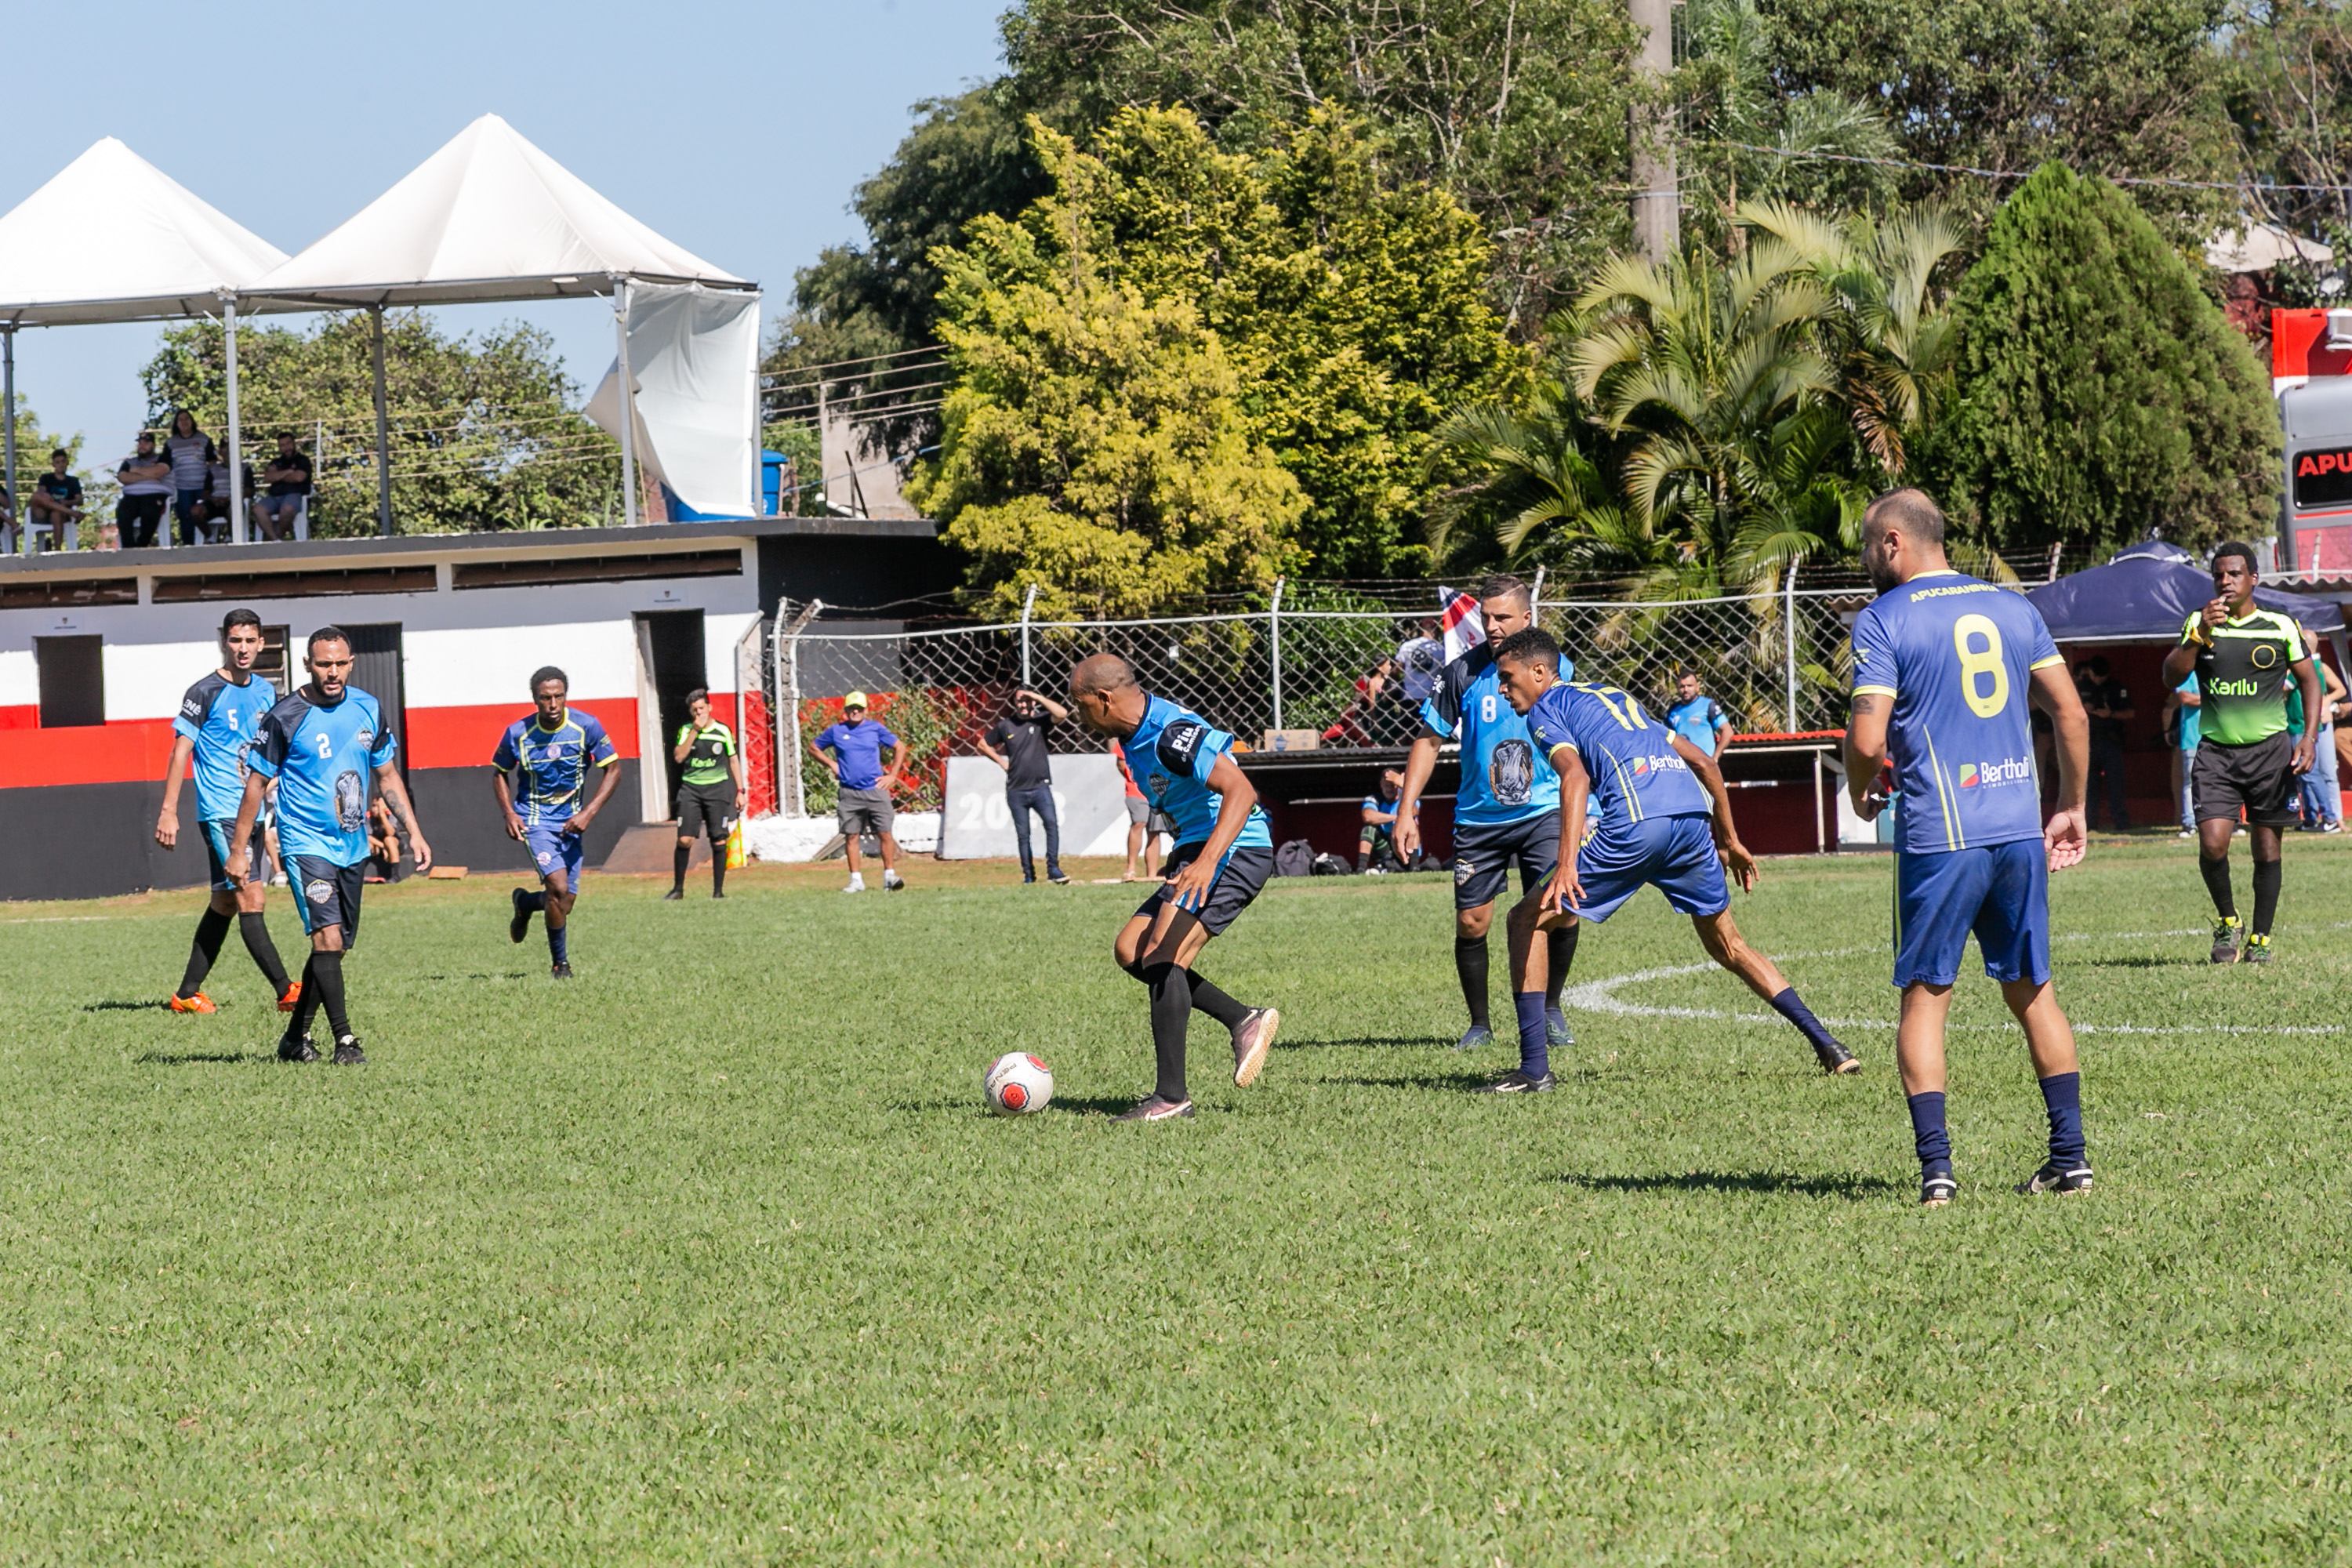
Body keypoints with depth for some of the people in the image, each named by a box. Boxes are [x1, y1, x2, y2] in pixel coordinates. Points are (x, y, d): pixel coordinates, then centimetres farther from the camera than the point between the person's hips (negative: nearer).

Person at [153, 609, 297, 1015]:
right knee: (251, 898, -14)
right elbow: (181, 751, -7)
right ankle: (285, 992, -19)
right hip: (220, 812, -7)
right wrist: (168, 811, -12)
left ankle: (188, 993, 19)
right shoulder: (205, 693, -6)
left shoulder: (266, 692, 13)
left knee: (226, 903, 11)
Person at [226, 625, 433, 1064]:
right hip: (306, 843, -6)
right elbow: (257, 784, -3)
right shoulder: (286, 717, -10)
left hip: (352, 846, 6)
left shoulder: (368, 710, 4)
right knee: (328, 938, -19)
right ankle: (344, 1041, -18)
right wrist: (238, 851, -3)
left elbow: (387, 774, 15)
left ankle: (296, 1038, 23)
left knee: (334, 948, 10)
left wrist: (414, 831, 10)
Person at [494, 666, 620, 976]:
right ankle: (560, 963, -4)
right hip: (535, 819, -3)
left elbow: (612, 770, -4)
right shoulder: (518, 733, -11)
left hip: (571, 821, 3)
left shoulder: (586, 727, -11)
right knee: (559, 888, -21)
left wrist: (588, 813, -15)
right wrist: (509, 813, -9)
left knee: (566, 901, 3)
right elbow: (499, 773, 6)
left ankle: (526, 903, 38)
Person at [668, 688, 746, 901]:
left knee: (719, 841, -3)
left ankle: (718, 891, 5)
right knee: (684, 839, -8)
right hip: (690, 788, 0)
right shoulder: (686, 730, 4)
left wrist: (740, 790, 9)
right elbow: (678, 757, -9)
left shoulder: (723, 731, 3)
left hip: (718, 788, 0)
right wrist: (694, 731, -13)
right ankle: (678, 889, 4)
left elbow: (734, 760, 12)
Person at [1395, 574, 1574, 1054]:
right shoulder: (1462, 672, -5)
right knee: (1471, 924, -1)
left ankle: (1550, 1010, 7)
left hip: (1544, 812, 0)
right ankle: (1478, 1023, 18)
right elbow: (1429, 740, 3)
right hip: (1479, 817, 1)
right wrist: (1406, 809, -3)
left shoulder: (1555, 670, -2)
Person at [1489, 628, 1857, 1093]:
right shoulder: (1615, 697, 33)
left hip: (1636, 823, -7)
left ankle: (1534, 1068, -2)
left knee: (1529, 919, 5)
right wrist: (1729, 840, 35)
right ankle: (1827, 1045, 14)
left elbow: (1575, 776, -11)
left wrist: (1566, 866, -20)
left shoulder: (1545, 711, 11)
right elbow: (1702, 761, 29)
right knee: (1727, 944, 23)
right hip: (1693, 816, 7)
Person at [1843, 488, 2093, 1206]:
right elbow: (2072, 715, 10)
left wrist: (1861, 792, 7)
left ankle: (1936, 1165, -5)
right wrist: (2072, 806, 20)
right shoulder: (2014, 608, 11)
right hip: (2019, 827, 5)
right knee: (2032, 990, 14)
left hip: (1939, 834, -5)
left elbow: (1867, 740, -13)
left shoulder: (1884, 621, -5)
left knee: (1926, 995, 4)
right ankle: (2070, 1154, 11)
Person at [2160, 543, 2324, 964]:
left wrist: (2309, 736, -3)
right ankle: (2227, 921, 10)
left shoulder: (2281, 628, 3)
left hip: (2269, 748, 0)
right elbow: (2171, 675, -2)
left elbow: (2308, 680, 9)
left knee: (2267, 850, 2)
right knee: (2212, 843, -15)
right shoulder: (2199, 623, 6)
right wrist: (2199, 636, -16)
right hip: (2215, 751, 0)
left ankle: (2260, 938, 17)